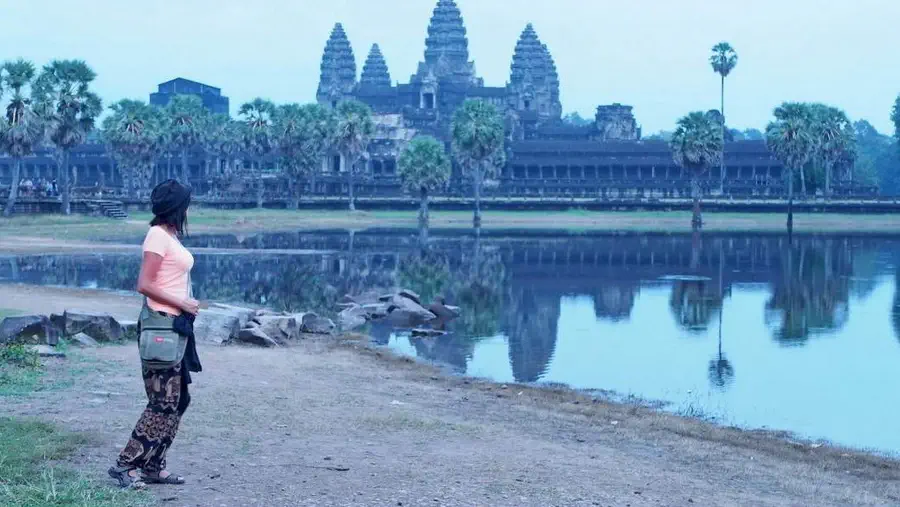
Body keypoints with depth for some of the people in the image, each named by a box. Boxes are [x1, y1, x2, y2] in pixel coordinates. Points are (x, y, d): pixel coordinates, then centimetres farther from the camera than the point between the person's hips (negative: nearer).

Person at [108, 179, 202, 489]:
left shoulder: (171, 235, 14)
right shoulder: (158, 235, -12)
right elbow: (144, 285, -18)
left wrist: (186, 306, 4)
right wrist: (181, 303, -15)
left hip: (176, 325, 9)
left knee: (178, 400, 11)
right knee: (163, 403, -8)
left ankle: (153, 467, 16)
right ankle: (125, 465, -2)